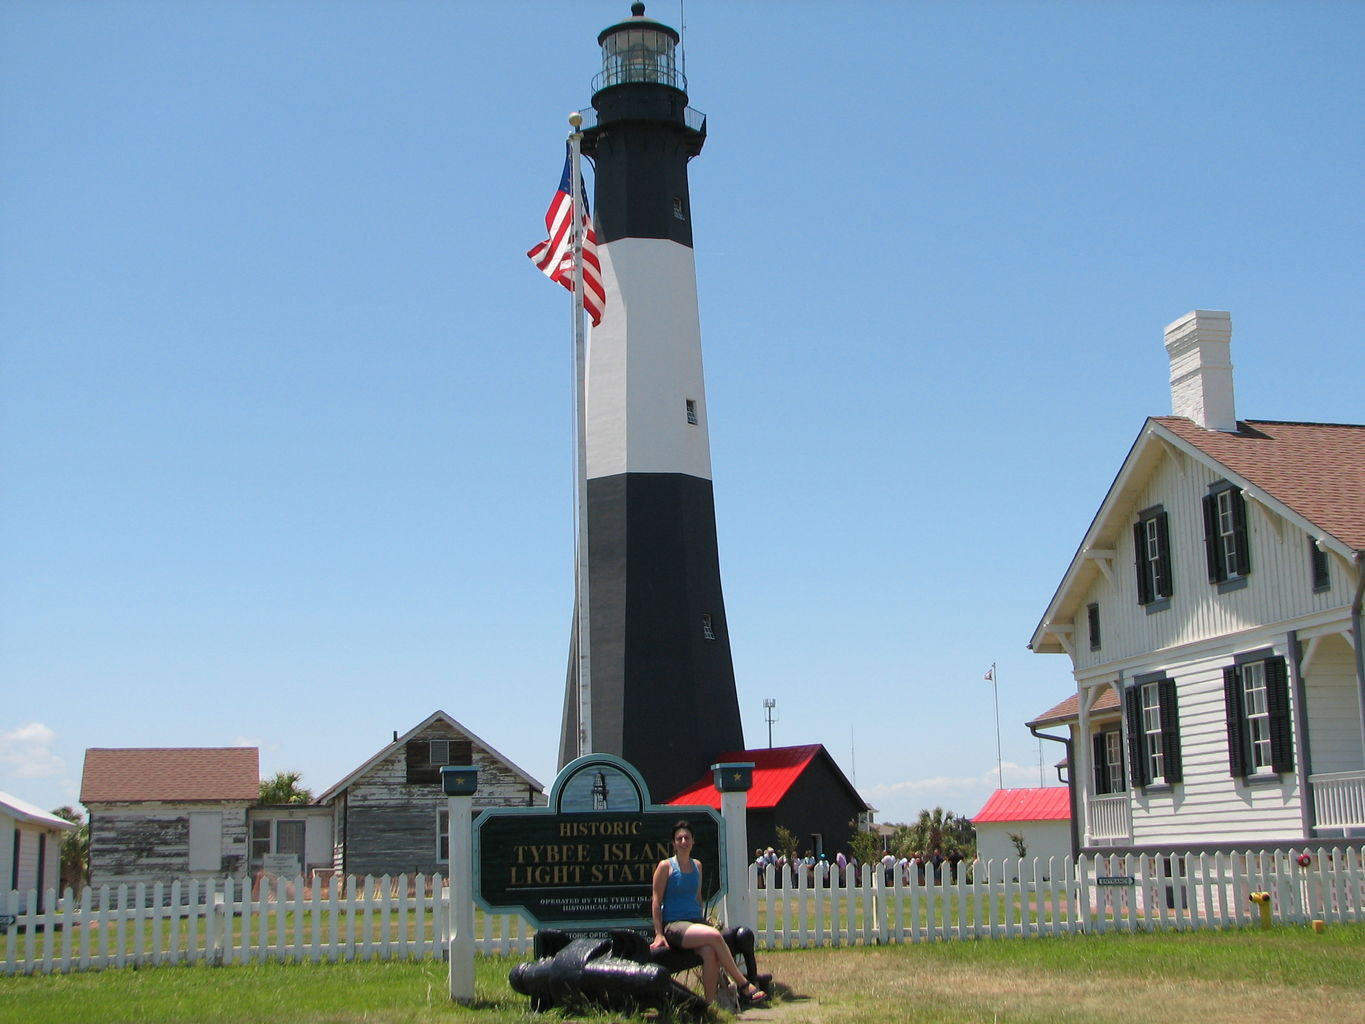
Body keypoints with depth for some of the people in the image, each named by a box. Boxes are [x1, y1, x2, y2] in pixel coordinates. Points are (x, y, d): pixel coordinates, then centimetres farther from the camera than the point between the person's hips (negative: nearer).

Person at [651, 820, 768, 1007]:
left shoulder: (697, 865, 17)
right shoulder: (666, 866, -1)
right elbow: (656, 901, -3)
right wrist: (659, 934, -8)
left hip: (696, 921, 5)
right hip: (674, 925, -5)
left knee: (710, 952, -29)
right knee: (714, 936, -30)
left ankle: (710, 1004, -25)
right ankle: (744, 986, -22)